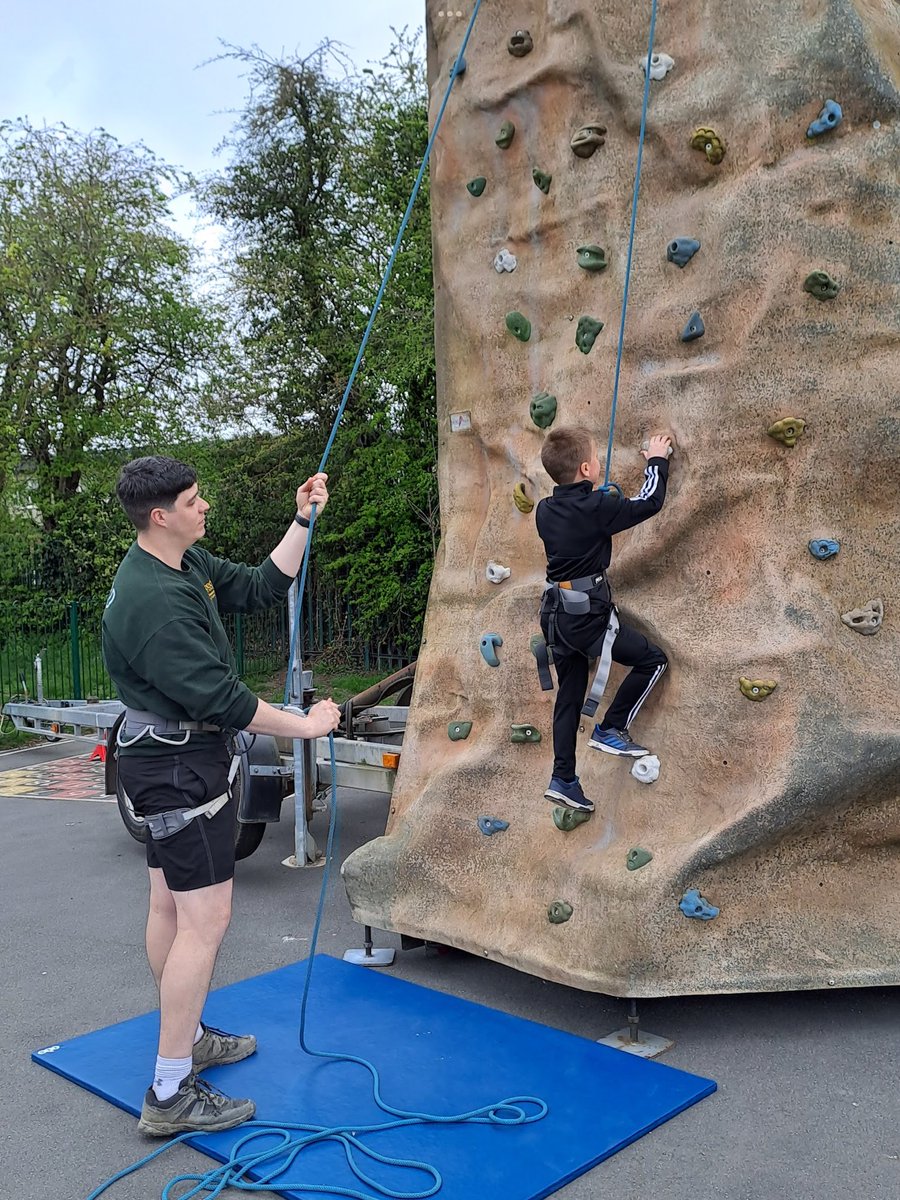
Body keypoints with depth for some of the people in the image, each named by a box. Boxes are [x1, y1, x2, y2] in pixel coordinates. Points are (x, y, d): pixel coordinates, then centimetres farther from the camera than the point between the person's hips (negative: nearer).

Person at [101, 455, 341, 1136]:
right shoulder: (152, 599, -26)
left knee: (171, 904, 19)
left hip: (167, 754, 10)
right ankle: (171, 1095, 2)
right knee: (206, 918, -7)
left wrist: (304, 521, 5)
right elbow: (218, 696, -27)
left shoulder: (190, 564, 4)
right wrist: (306, 724, -17)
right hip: (180, 763, -10)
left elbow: (262, 588, 12)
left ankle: (187, 1037, 35)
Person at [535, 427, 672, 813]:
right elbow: (649, 503, -4)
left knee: (569, 698, 14)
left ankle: (563, 779, 17)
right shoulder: (596, 507, -13)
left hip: (556, 615, 8)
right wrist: (657, 460, 9)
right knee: (652, 659, 7)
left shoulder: (544, 510, 6)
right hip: (588, 614, -8)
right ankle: (611, 728, 7)